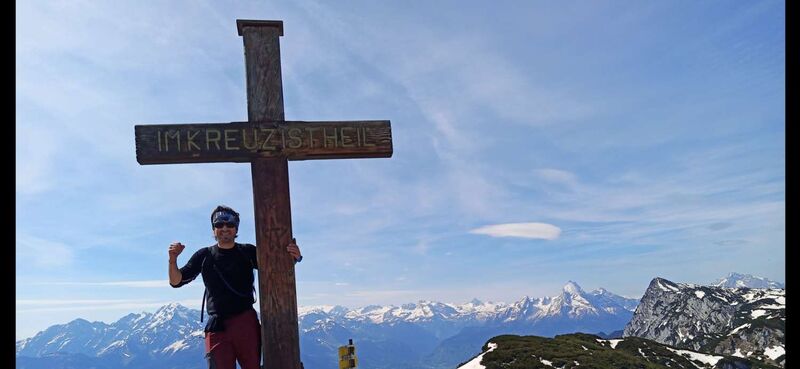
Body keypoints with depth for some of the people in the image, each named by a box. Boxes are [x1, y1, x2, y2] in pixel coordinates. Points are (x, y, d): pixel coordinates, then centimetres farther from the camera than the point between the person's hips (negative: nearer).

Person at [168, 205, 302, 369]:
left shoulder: (248, 252, 7)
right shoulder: (204, 256, 9)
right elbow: (176, 281, 9)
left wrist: (293, 258, -19)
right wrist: (173, 260, -12)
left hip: (246, 323, 0)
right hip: (217, 326, 0)